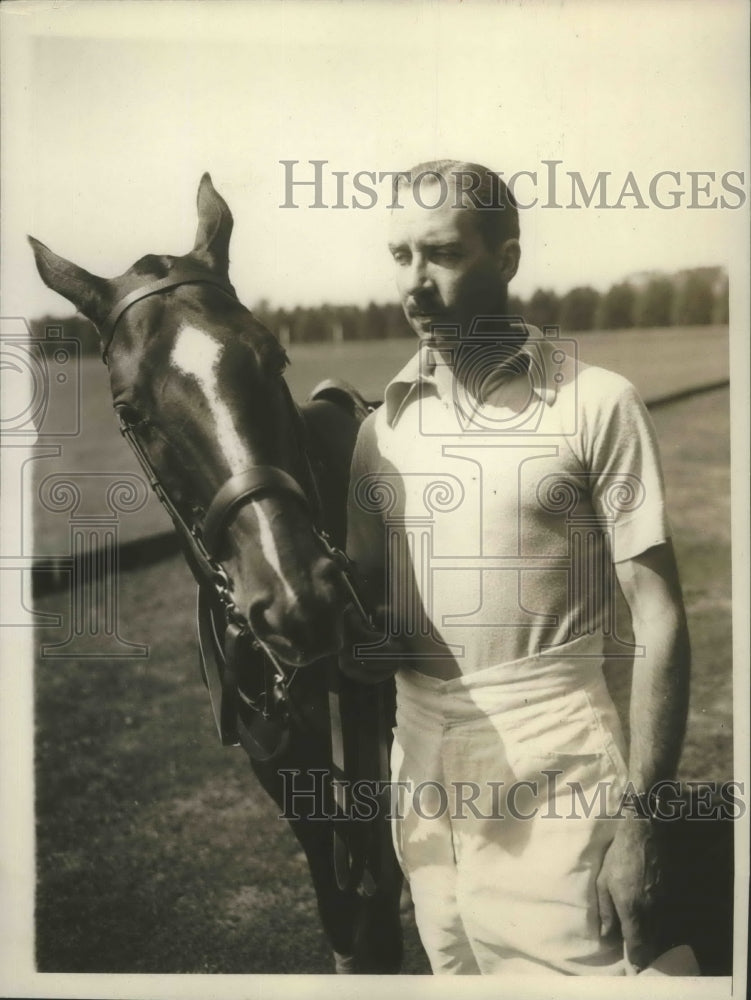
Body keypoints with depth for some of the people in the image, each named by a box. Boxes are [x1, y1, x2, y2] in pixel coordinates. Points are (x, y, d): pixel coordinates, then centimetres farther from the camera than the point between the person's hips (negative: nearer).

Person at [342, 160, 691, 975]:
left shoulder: (595, 404, -9)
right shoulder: (384, 423, 4)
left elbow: (657, 617, -9)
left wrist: (640, 818, -13)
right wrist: (360, 640, -10)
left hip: (555, 781, -4)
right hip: (421, 771, 5)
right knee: (453, 966, 20)